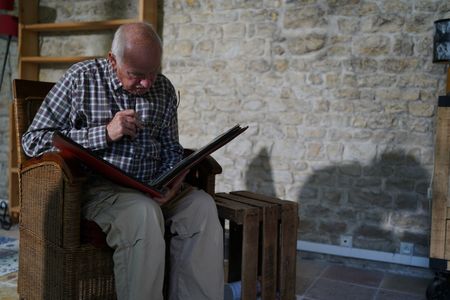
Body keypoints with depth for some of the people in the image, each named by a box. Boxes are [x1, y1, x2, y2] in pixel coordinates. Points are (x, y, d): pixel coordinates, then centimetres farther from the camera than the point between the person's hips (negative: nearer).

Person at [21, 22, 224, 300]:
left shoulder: (164, 88, 11)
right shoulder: (81, 78, -1)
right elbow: (33, 141, -4)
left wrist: (171, 180, -7)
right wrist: (106, 133, -14)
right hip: (96, 187, -4)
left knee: (202, 204, -24)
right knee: (143, 212, -35)